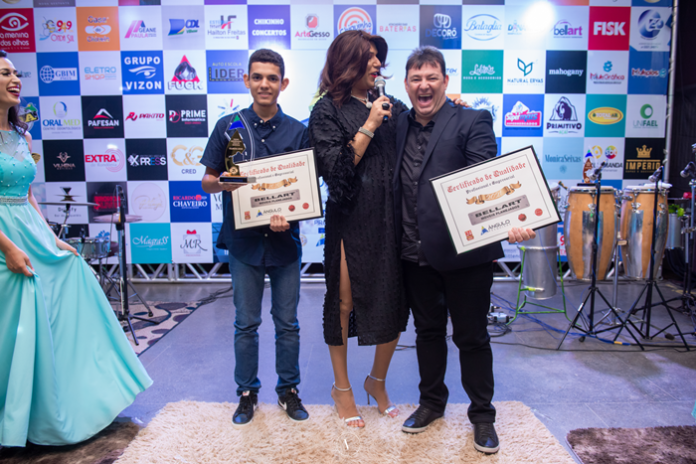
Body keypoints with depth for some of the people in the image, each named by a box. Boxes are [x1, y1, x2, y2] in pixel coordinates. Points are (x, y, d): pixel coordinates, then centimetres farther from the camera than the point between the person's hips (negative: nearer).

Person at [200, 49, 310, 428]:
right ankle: (247, 393, 27)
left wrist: (288, 216, -16)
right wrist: (224, 183, -19)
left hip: (285, 240, 0)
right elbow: (207, 182, 4)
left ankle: (288, 390, 28)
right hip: (243, 239, 0)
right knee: (246, 323, 9)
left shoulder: (297, 131, 1)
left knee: (287, 322, 10)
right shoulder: (228, 126, 1)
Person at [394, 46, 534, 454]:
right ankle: (432, 402, 39)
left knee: (471, 336, 9)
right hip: (415, 253, 5)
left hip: (464, 251, -4)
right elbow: (397, 186, 10)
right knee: (428, 331, 19)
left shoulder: (472, 122, -7)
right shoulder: (400, 125, 9)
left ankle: (483, 416, 29)